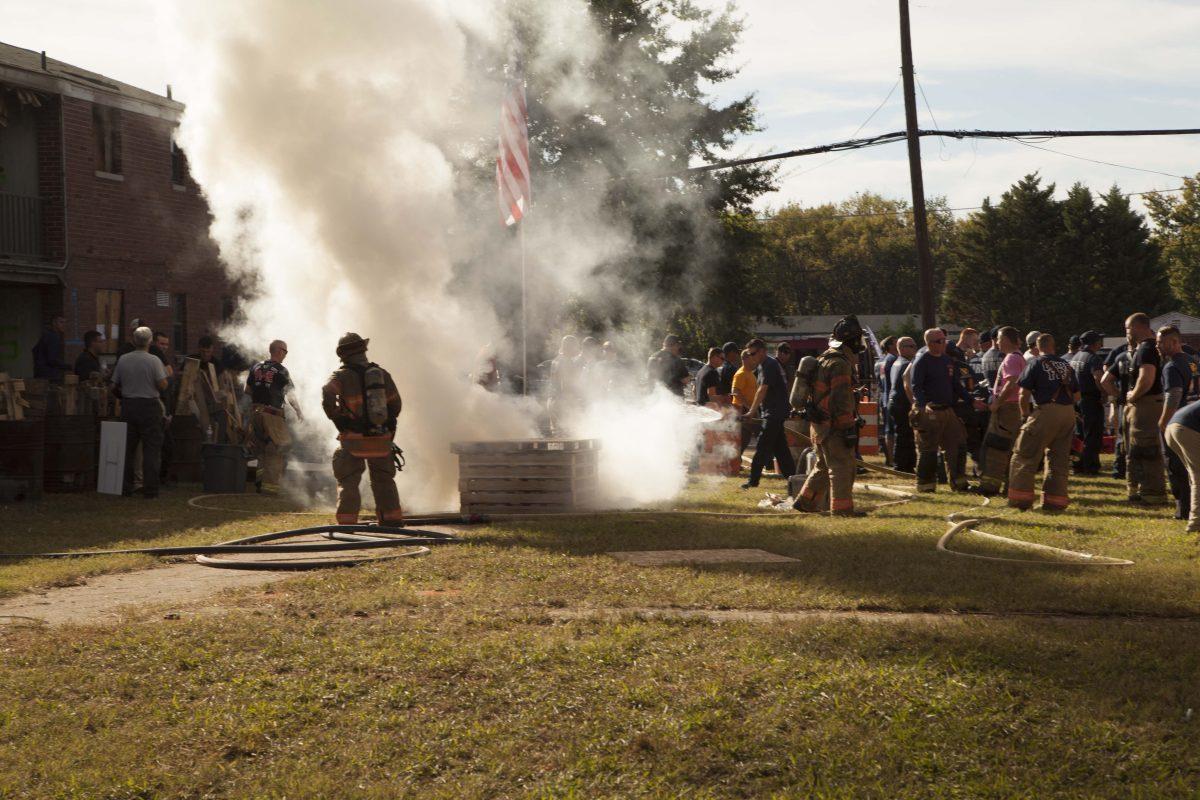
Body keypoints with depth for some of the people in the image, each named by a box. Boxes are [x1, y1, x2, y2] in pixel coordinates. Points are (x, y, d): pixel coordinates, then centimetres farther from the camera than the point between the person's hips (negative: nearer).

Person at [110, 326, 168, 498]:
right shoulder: (154, 361, -8)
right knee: (151, 449, 1)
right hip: (149, 406, -4)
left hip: (128, 405, 4)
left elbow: (114, 387, 6)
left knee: (127, 447, 11)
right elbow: (162, 385, -14)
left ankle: (125, 487, 12)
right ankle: (150, 489, -2)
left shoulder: (123, 360, 3)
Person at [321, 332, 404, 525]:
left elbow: (328, 394, -23)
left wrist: (336, 417, -11)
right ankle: (393, 521, 17)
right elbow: (395, 404, 10)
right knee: (384, 481, 17)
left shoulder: (342, 375, -5)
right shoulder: (382, 373, 7)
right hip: (382, 439, 4)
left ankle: (347, 522, -6)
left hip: (354, 439, -4)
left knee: (348, 482, 3)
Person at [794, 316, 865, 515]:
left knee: (825, 465, 19)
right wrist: (849, 428, -20)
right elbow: (841, 400, -21)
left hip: (818, 424, 10)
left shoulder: (824, 359, 16)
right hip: (832, 425, -10)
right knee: (843, 465, -6)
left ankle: (806, 501, 22)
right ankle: (842, 507, -6)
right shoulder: (840, 364, -16)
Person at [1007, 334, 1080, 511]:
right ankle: (1055, 500, 12)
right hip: (1069, 414, 5)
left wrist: (1025, 413, 8)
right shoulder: (1066, 365, 15)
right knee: (1060, 459, 12)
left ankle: (1021, 498, -2)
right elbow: (1077, 396, 17)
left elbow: (1024, 393, -6)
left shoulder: (1035, 363, 0)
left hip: (1046, 411, -5)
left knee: (1026, 455, 2)